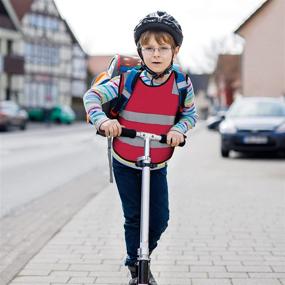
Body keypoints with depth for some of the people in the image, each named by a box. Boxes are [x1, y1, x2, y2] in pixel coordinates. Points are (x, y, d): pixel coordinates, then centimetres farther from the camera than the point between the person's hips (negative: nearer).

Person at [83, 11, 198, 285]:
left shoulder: (182, 85, -11)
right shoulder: (127, 80, -16)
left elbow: (190, 114, 5)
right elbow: (92, 95, -9)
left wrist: (179, 129, -17)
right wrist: (102, 119, -27)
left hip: (158, 165, 2)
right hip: (125, 163, -2)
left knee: (160, 220, 3)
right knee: (133, 218, 7)